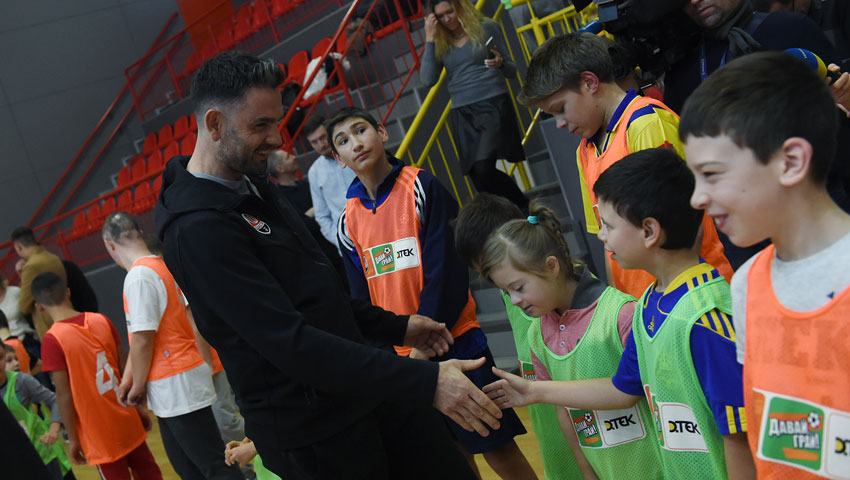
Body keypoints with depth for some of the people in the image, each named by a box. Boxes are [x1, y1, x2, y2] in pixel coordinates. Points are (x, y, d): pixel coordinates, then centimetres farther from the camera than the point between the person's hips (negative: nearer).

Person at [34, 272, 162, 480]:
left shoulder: (52, 340, -15)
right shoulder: (101, 320, -2)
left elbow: (64, 394, -15)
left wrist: (73, 438, -6)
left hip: (100, 434, -4)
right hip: (128, 421, 4)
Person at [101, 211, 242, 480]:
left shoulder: (139, 276, -17)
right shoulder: (162, 266, 11)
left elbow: (143, 339, -20)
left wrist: (138, 385, -7)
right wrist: (129, 378, 15)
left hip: (176, 386, -9)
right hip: (173, 387, 9)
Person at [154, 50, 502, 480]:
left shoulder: (251, 185, 8)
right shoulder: (198, 230, -22)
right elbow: (292, 345, -28)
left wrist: (396, 327, 19)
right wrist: (423, 382, -29)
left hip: (366, 392, 8)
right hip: (313, 436, -8)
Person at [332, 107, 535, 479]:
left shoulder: (422, 187, -7)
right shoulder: (348, 221, 6)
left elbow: (448, 270, -12)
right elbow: (361, 299, 9)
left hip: (453, 339, -4)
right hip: (401, 358, 4)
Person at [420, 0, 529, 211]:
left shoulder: (487, 28, 5)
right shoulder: (440, 43, 11)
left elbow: (512, 71, 9)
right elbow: (428, 79, -3)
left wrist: (500, 63, -14)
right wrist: (429, 39, -4)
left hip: (493, 105, -4)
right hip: (462, 114, 4)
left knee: (483, 169, -21)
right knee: (479, 178, -1)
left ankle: (524, 208, -3)